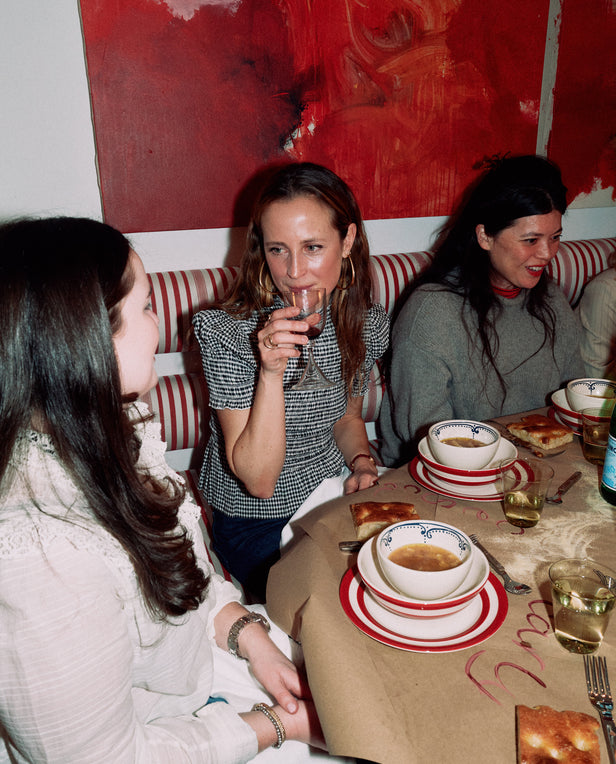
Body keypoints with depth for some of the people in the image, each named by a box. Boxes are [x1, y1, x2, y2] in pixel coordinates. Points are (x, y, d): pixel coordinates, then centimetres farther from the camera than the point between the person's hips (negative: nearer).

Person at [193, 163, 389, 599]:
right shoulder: (228, 334, -21)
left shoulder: (368, 325, -5)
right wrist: (271, 372, -35)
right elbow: (258, 480, -23)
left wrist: (361, 461, -7)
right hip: (257, 526, -4)